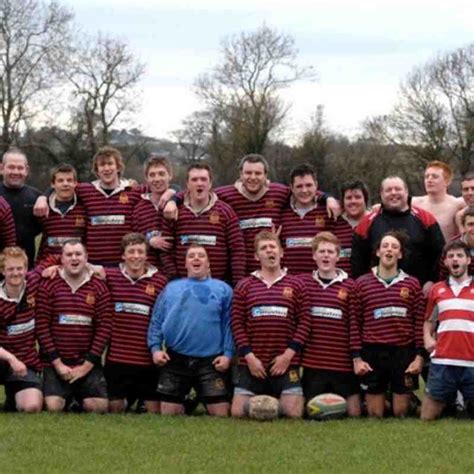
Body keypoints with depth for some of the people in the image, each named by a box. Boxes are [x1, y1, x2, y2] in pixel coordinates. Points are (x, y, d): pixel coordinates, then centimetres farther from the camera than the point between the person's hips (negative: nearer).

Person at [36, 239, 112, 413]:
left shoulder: (99, 288, 4)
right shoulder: (48, 286, 0)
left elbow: (104, 327, 0)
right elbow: (42, 326, -4)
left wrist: (88, 364, -7)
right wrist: (57, 363, -9)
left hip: (88, 364, 2)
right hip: (56, 364, -1)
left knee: (99, 407, -11)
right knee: (53, 407, -18)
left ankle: (79, 397, 23)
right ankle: (68, 396, 17)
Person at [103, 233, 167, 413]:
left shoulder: (159, 281, 0)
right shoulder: (110, 277, 2)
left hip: (148, 359, -1)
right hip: (116, 358, 1)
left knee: (154, 410, 5)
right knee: (115, 409, 12)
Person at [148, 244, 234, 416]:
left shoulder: (222, 288, 11)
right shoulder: (171, 287, 14)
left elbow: (228, 324, 5)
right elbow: (156, 321, 10)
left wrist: (228, 353, -5)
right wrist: (155, 348, -2)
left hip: (211, 361, -1)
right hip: (174, 359, 1)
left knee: (221, 414, -7)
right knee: (169, 414, 2)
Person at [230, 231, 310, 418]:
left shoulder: (296, 285, 6)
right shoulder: (244, 286, 7)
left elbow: (304, 322, 2)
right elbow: (237, 324, 2)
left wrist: (289, 354, -7)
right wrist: (248, 356, -7)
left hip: (286, 362, 0)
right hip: (252, 362, 1)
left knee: (294, 413, -10)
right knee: (238, 412, -7)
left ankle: (276, 403, 22)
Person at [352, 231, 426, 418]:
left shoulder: (412, 284, 5)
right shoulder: (361, 283, 3)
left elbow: (419, 323, 4)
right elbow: (355, 323, 3)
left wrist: (419, 356, -3)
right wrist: (356, 357, -3)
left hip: (404, 353, 0)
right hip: (372, 353, 0)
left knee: (401, 414, 5)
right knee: (375, 416, 5)